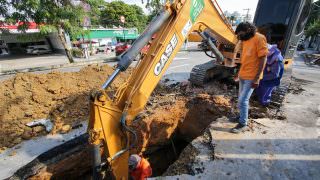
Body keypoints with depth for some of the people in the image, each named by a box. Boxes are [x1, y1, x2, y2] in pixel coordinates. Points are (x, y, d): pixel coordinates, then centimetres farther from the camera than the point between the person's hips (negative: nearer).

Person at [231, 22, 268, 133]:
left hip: (251, 77, -8)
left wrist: (257, 78, -19)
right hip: (242, 75, 8)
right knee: (242, 99, 16)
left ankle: (243, 124, 7)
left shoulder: (259, 38, -12)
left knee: (242, 100, -7)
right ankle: (242, 117, 33)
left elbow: (263, 59, -15)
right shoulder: (245, 40, 12)